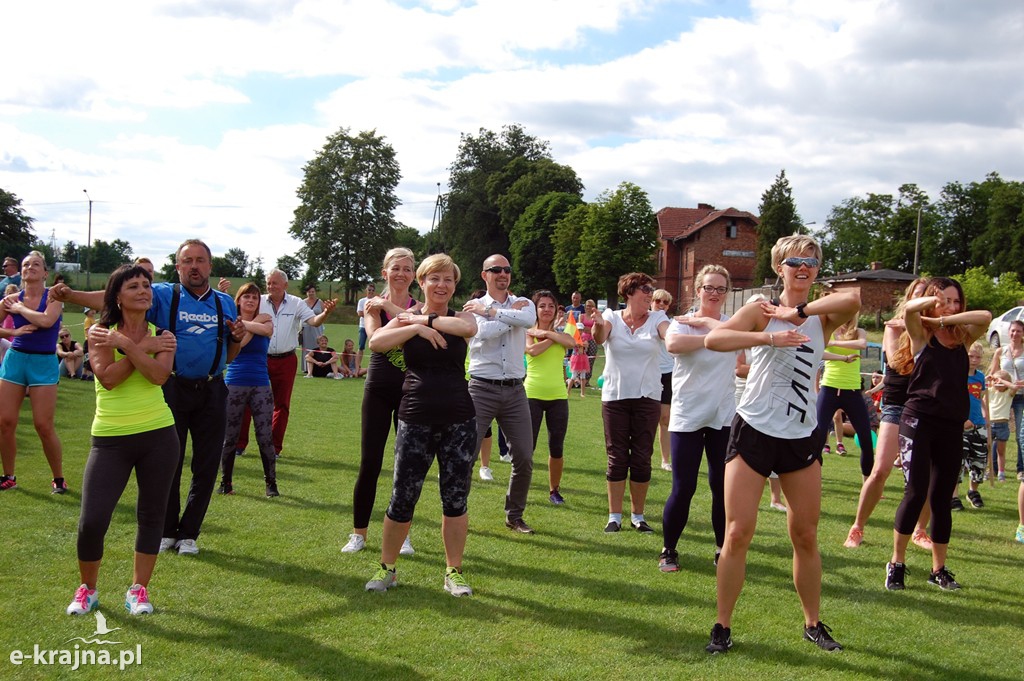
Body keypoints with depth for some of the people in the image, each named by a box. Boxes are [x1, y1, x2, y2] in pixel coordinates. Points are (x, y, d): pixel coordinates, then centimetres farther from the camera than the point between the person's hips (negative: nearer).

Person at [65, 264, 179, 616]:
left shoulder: (161, 334, 4)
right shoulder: (101, 332, 0)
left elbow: (159, 374, -15)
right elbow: (108, 377, -15)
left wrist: (127, 344, -17)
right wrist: (145, 347, -13)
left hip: (158, 435, 2)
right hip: (110, 438, -1)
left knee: (152, 515, 7)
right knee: (92, 519, -6)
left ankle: (138, 589, 23)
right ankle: (87, 589, 19)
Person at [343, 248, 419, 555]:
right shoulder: (373, 304, 2)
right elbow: (375, 338, -18)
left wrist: (390, 307, -20)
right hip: (379, 389, -1)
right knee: (369, 463, 1)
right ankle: (359, 533, 15)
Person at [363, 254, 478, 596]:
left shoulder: (459, 317, 5)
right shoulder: (407, 319, 4)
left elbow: (468, 328, -21)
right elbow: (376, 342, -15)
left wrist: (427, 319, -13)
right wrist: (417, 328, -18)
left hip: (459, 422, 1)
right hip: (416, 420, -1)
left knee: (456, 499, 7)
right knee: (402, 499, 3)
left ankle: (454, 571, 22)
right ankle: (387, 568, 22)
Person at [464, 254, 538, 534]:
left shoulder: (523, 303, 9)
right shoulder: (474, 307, 3)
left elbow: (529, 320, -17)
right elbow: (485, 333, -19)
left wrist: (490, 311, -12)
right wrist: (511, 313, -8)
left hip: (515, 391, 3)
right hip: (482, 388, -3)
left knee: (524, 457, 4)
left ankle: (515, 516, 21)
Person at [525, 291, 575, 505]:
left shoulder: (560, 332, 10)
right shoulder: (528, 332, 3)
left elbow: (571, 342, -14)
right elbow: (532, 350, -19)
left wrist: (547, 332, -13)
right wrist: (553, 337, -10)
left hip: (558, 397, 3)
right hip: (532, 395, -2)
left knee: (557, 448, 7)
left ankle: (554, 490, 22)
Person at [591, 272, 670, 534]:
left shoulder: (656, 319, 1)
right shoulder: (612, 318, -1)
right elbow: (600, 337, -20)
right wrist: (598, 326, -44)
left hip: (647, 397, 1)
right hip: (615, 396, -1)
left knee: (642, 458, 5)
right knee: (616, 457, 4)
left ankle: (638, 515, 18)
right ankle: (614, 515, 12)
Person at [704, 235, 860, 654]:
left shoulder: (822, 319, 5)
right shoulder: (762, 311, -3)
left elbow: (853, 299, -18)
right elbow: (713, 339, -21)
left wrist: (798, 312, -20)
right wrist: (770, 337, -30)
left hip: (802, 437, 3)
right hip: (754, 431, -3)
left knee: (806, 536, 9)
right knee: (738, 533, -5)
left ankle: (813, 623, 26)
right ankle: (723, 626, 9)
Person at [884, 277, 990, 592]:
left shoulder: (962, 338, 12)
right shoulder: (921, 333, 2)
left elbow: (985, 317, -6)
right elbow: (909, 308, -19)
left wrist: (947, 319, -8)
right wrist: (933, 300, -4)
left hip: (952, 426, 4)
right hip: (920, 420, -4)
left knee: (942, 499, 9)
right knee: (916, 492, -9)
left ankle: (939, 569, 18)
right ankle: (897, 563, 3)